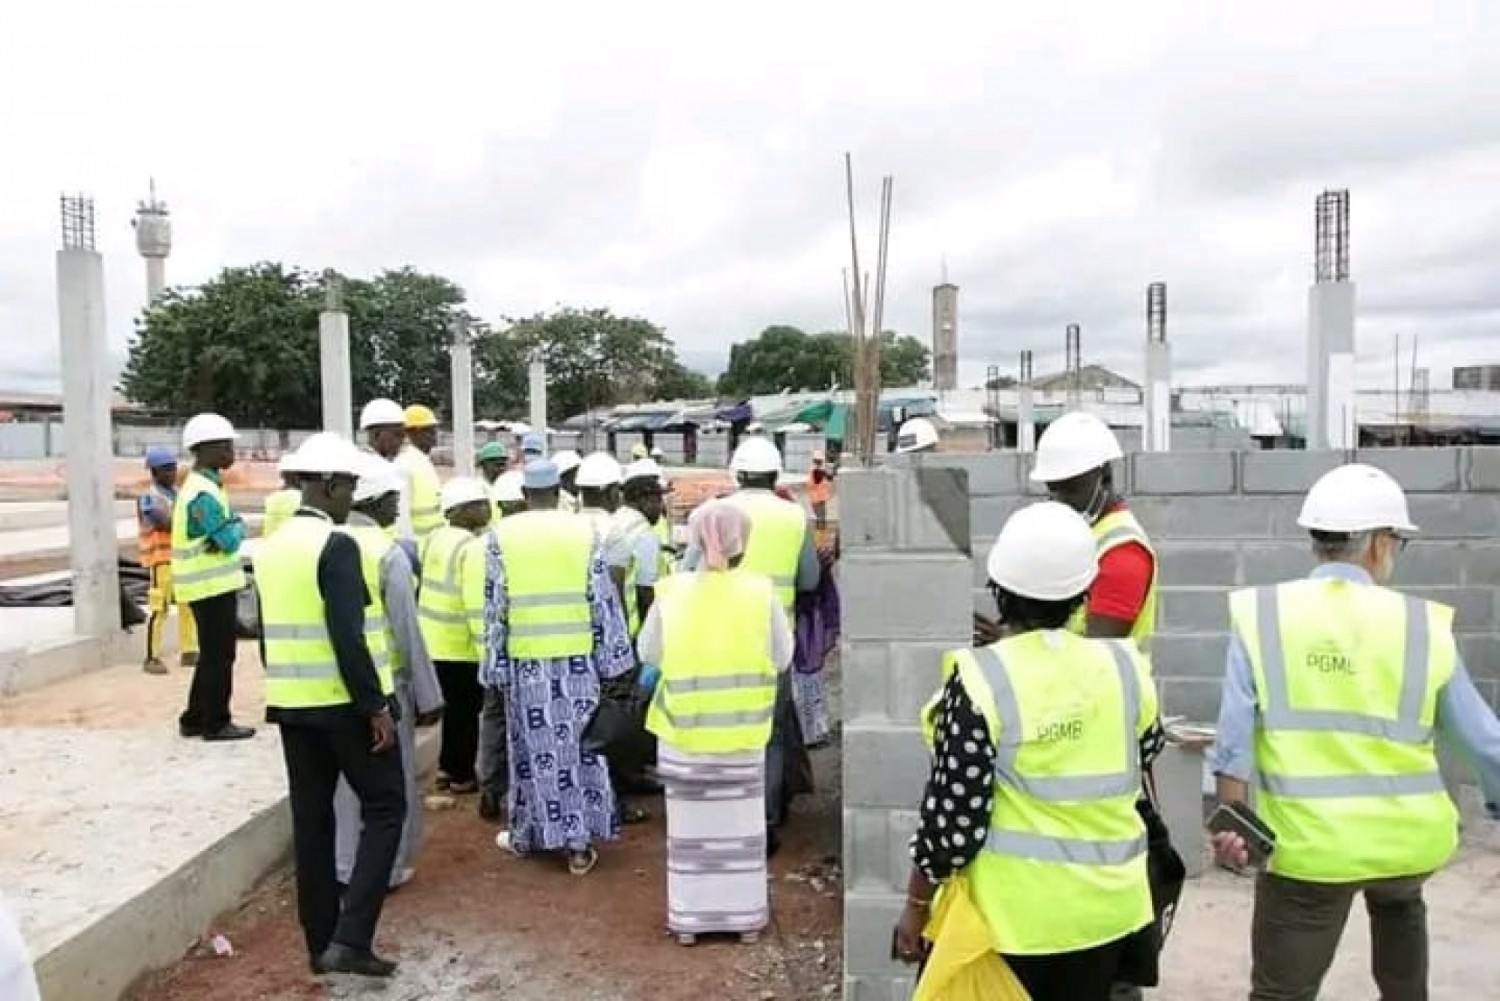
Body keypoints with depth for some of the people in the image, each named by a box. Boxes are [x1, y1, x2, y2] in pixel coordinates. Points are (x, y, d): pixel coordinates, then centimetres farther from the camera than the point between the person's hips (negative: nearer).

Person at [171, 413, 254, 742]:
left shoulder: (206, 484, 12)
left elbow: (230, 524, 13)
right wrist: (236, 528, -3)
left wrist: (231, 528, -7)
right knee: (218, 656, 0)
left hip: (212, 583, 10)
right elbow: (230, 540, -22)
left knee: (212, 654, 18)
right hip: (212, 585, -10)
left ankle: (195, 719, 26)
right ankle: (216, 723, 10)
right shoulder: (203, 493, -21)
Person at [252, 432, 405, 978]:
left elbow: (267, 633, 15)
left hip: (291, 704, 8)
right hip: (344, 704, -8)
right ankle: (351, 938, -3)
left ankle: (321, 942, 21)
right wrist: (375, 707, -18)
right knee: (385, 808, 3)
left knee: (310, 819, 13)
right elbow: (348, 638, -23)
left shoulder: (271, 547, 8)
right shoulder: (336, 545, -17)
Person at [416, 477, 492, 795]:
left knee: (453, 708, 22)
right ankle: (462, 777, 19)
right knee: (466, 712, 7)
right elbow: (477, 606, -23)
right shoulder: (472, 547, -20)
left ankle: (447, 768, 33)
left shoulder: (435, 539, 7)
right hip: (461, 647, -8)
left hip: (434, 641, 8)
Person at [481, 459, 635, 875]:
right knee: (578, 746, 7)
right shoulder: (584, 531, -1)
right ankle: (580, 844, 11)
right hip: (577, 657, 0)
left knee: (534, 749, 12)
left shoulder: (502, 534, -2)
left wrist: (495, 663, 4)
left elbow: (494, 607, -2)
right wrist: (610, 659, 5)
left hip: (526, 658, 0)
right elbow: (603, 601, -1)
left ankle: (527, 834, 26)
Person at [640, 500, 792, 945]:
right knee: (741, 821, 15)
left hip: (684, 729, 0)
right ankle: (745, 916, 25)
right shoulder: (761, 592, -11)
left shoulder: (672, 592, -9)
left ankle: (688, 918, 23)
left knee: (691, 823, 13)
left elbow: (648, 652, 0)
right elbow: (782, 657, -4)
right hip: (743, 729, 0)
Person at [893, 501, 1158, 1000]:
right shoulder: (1124, 665, -6)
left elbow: (954, 817, -18)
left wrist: (916, 904, -3)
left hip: (1011, 911, -4)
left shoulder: (980, 679, -20)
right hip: (1105, 905, 4)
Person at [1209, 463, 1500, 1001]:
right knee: (1399, 905, 38)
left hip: (1307, 842, -2)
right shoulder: (1423, 625, -4)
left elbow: (1235, 734, -9)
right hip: (1407, 835, 3)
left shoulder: (1262, 614, -7)